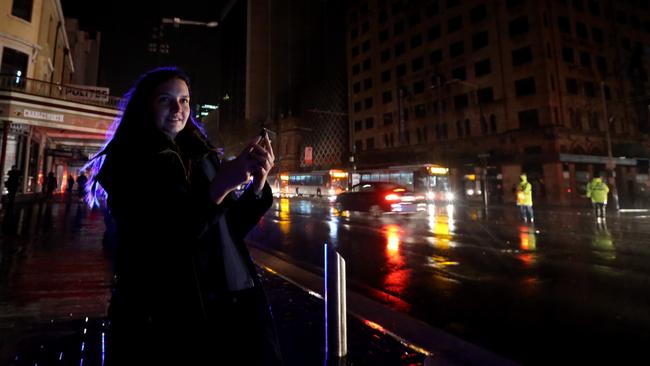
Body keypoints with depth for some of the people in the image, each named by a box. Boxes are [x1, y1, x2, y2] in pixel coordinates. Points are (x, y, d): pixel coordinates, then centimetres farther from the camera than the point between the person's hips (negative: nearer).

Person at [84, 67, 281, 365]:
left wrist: (257, 185, -7)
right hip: (163, 314, -3)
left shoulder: (203, 156, 10)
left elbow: (232, 229, 9)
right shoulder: (125, 163, -1)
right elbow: (159, 240, -13)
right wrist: (219, 186, -23)